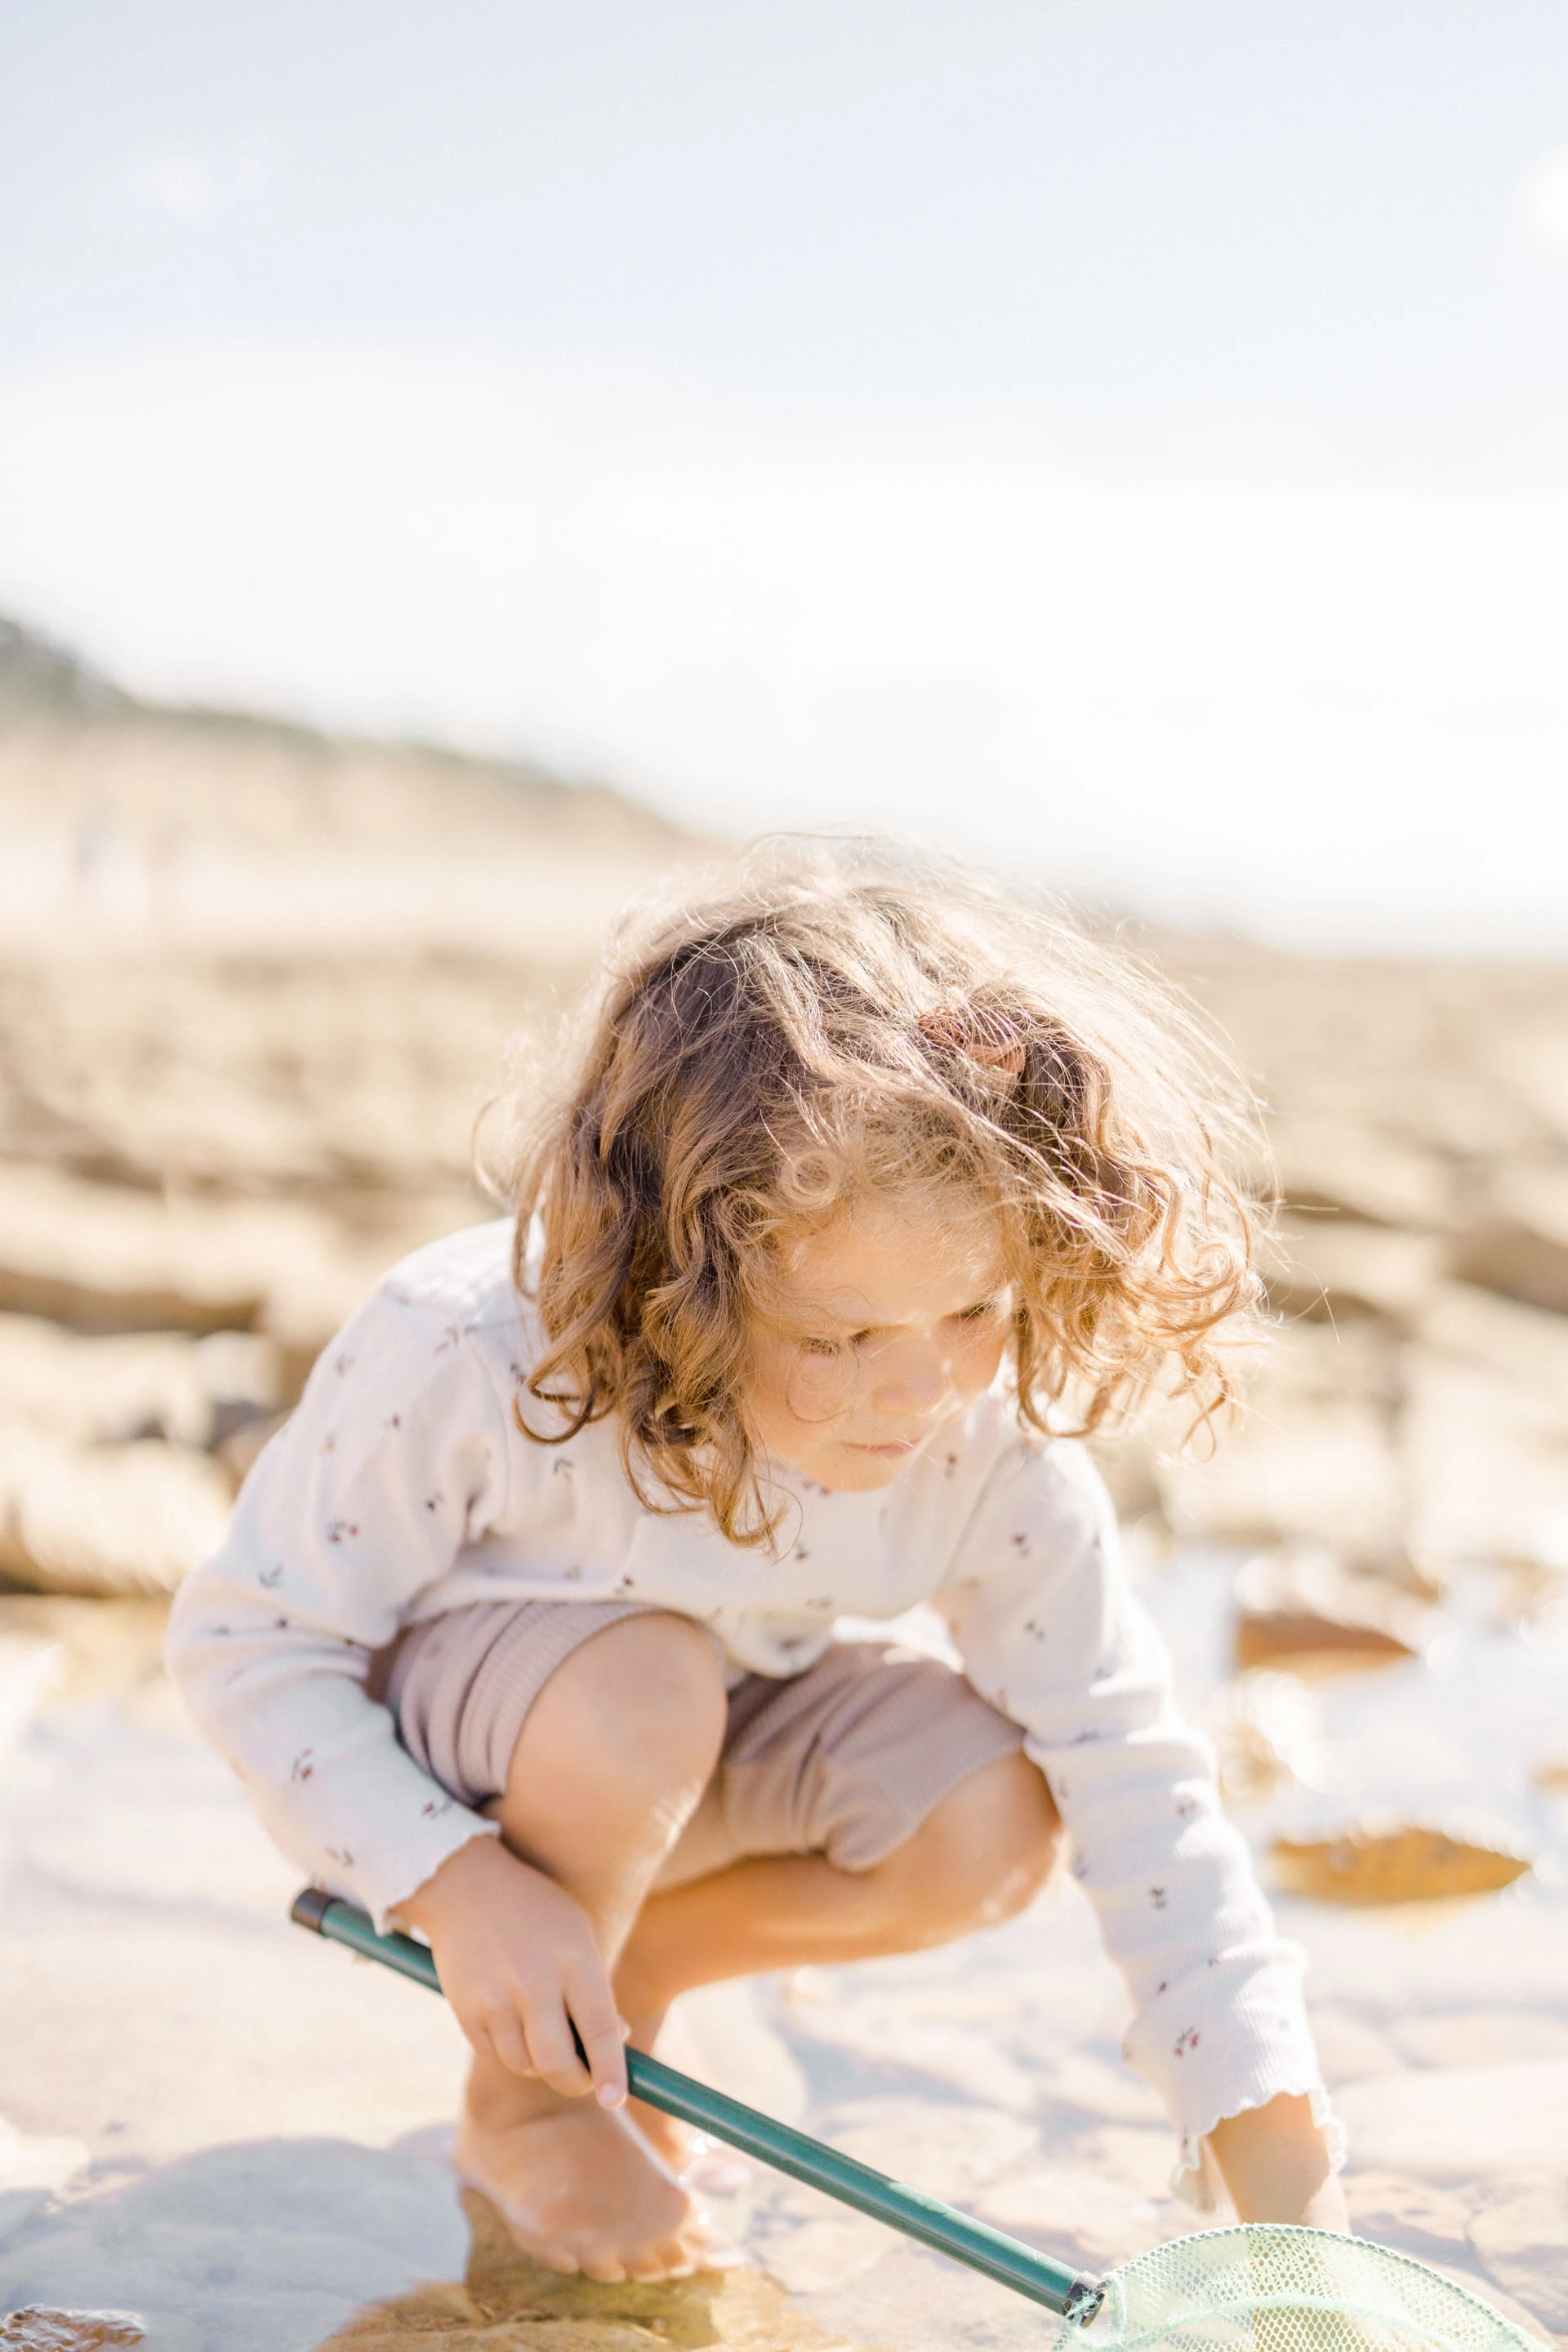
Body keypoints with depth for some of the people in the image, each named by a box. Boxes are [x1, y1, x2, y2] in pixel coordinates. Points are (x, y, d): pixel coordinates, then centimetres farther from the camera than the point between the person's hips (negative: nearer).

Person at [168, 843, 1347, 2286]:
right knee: (645, 1689, -36)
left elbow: (1131, 1767, -21)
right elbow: (247, 1642, -23)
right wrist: (455, 1888, -34)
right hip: (431, 1732, -3)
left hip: (709, 1745, 4)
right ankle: (522, 2101, -6)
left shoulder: (994, 1447, -27)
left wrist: (1284, 2166, -22)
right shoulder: (463, 1364, -36)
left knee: (996, 1823, -22)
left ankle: (629, 1968, 6)